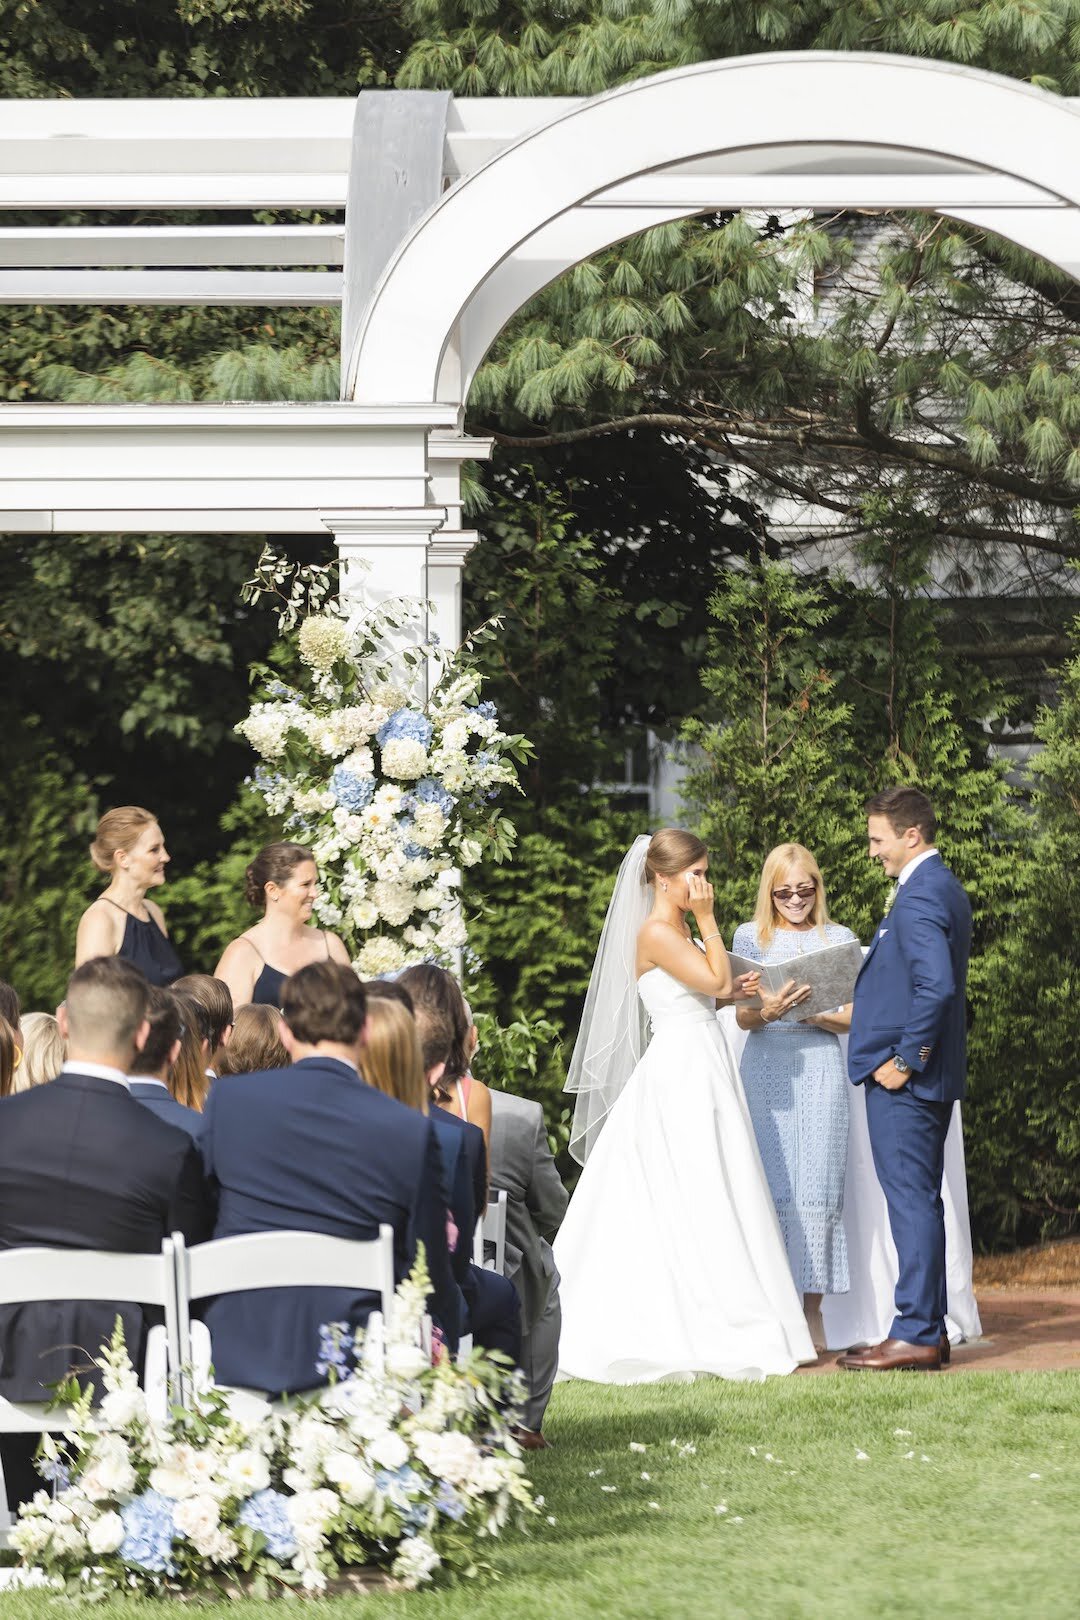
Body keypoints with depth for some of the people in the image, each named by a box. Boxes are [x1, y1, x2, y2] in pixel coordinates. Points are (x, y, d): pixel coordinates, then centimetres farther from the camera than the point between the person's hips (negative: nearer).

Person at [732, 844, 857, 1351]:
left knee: (816, 1188, -5)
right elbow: (742, 1019, 6)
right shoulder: (750, 937, 10)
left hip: (820, 1067, 0)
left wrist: (816, 1016, -13)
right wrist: (767, 1011, -16)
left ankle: (812, 1309, -2)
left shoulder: (837, 939, 10)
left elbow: (851, 1020, 7)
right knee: (769, 1185, -5)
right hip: (765, 1067, 0)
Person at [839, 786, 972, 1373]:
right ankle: (929, 1327, 18)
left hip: (903, 1079, -10)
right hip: (931, 1075, 10)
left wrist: (902, 1061, -21)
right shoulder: (945, 889, 15)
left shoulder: (919, 897, -17)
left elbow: (935, 986, -28)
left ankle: (915, 1336, -5)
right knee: (920, 1202, 13)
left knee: (912, 1202, -7)